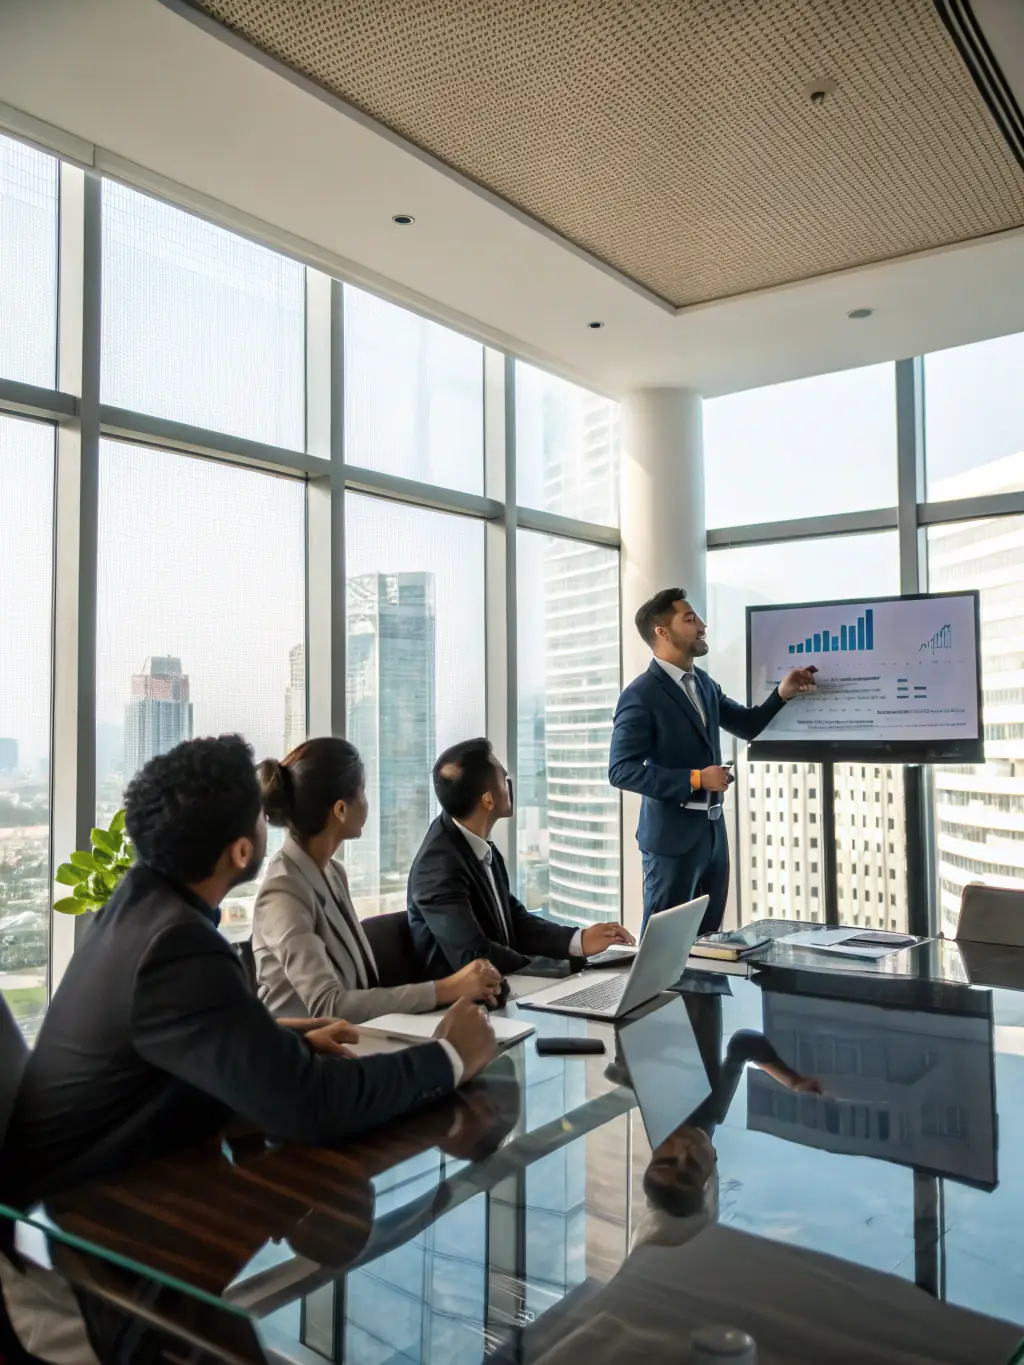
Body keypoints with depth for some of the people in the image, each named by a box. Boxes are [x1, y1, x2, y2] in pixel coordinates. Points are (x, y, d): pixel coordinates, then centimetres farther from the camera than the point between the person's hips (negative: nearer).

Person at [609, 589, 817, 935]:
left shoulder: (703, 682, 10)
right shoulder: (641, 695, -16)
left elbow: (747, 725, 21)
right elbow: (622, 771, -20)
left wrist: (782, 694, 3)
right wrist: (695, 779, -21)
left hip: (712, 830, 8)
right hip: (673, 835, -8)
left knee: (707, 936, 16)